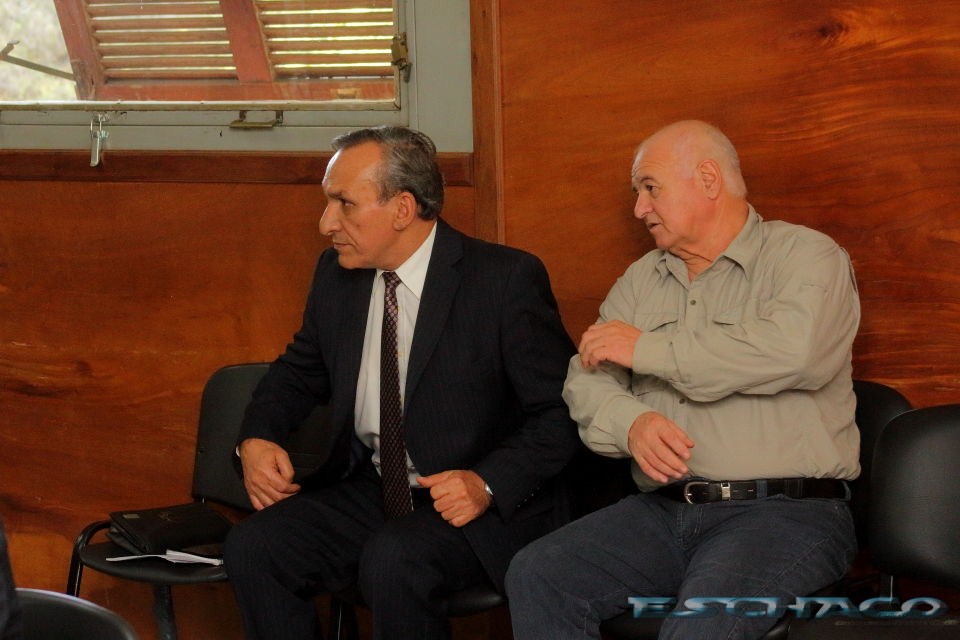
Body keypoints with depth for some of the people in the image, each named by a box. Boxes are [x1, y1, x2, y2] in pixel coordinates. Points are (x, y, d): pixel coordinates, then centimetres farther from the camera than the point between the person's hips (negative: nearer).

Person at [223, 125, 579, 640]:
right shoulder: (337, 275, 6)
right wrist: (256, 439, 0)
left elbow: (560, 413, -11)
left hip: (486, 506, -6)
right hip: (369, 492, 6)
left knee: (392, 559, -35)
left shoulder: (506, 279, -12)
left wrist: (489, 483, -25)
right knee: (251, 548, -18)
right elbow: (300, 371, 21)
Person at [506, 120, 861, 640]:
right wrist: (632, 424, -12)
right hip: (661, 513, 6)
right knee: (535, 576, -19)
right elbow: (585, 382, 13)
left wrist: (646, 349, -8)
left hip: (784, 512, -6)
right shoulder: (642, 280, 21)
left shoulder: (805, 256, 1)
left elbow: (792, 352, -19)